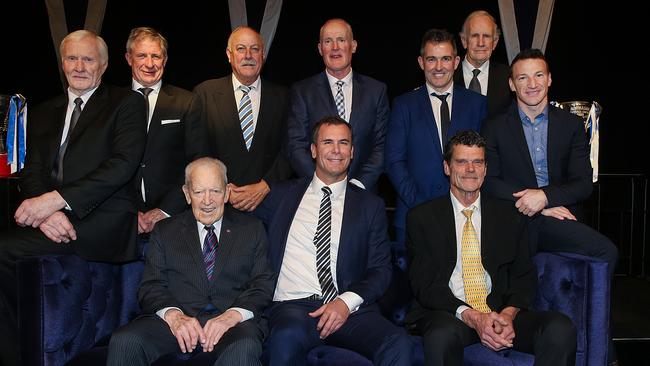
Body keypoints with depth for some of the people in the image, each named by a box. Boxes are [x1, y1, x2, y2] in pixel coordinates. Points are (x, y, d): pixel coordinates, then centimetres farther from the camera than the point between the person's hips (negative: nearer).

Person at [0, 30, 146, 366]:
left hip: (102, 223, -5)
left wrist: (56, 199, -17)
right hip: (53, 222, 5)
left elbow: (123, 164, -8)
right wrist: (45, 212, -11)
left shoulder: (126, 103, 6)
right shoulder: (43, 113, 23)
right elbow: (32, 173, 13)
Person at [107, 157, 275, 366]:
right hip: (174, 321, 2)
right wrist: (173, 315, -14)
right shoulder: (165, 231, 18)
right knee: (124, 341, -26)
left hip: (232, 323, -2)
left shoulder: (251, 229, 16)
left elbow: (263, 284, 6)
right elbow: (151, 286, 8)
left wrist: (233, 315, -14)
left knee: (244, 349, -37)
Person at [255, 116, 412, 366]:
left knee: (398, 344, -30)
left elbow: (381, 269, 8)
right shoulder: (283, 195, 16)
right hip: (293, 304, 0)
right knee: (287, 337, -35)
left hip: (351, 308, 0)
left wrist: (347, 301, -8)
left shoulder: (370, 205, 15)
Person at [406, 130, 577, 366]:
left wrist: (509, 313, -12)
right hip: (447, 314, -2)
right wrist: (472, 317, -17)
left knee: (561, 329, -26)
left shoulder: (508, 216, 15)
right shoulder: (422, 218, 6)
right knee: (441, 336, -38)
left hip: (501, 313, 3)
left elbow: (525, 275, 10)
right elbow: (423, 283, -2)